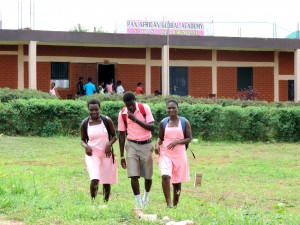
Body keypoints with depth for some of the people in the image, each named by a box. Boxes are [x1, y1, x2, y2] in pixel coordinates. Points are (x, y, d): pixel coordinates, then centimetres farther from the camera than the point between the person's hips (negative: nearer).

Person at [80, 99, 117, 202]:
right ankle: (93, 200, -2)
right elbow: (83, 139, 7)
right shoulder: (84, 124, -4)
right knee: (94, 179, -20)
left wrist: (109, 144, -16)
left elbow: (114, 136, 3)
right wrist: (85, 146, -14)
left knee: (106, 181, 8)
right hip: (92, 153, -1)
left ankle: (105, 202, 26)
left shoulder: (107, 120, -5)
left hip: (106, 153, 1)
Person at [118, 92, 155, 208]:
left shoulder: (145, 108, -9)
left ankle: (146, 196, 35)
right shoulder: (122, 114, -4)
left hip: (146, 145, 0)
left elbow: (152, 127, -15)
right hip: (132, 146, 0)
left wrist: (136, 119, -25)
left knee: (148, 176, 8)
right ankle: (139, 203, -6)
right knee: (134, 175, -12)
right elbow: (122, 134, 3)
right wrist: (121, 156, 3)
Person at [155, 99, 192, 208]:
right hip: (165, 153, 0)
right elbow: (160, 137, 13)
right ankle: (168, 203, -20)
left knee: (177, 181, 8)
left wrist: (177, 142, -17)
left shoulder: (184, 122, -1)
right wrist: (157, 145, -9)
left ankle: (175, 205, 22)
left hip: (179, 154, 0)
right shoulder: (163, 123, 3)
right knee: (165, 176, -23)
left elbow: (189, 138, 0)